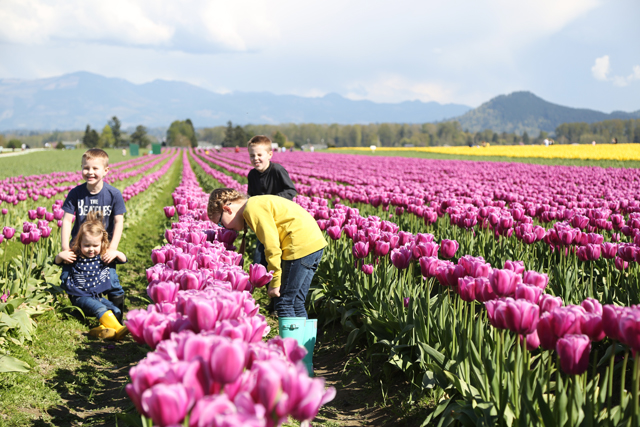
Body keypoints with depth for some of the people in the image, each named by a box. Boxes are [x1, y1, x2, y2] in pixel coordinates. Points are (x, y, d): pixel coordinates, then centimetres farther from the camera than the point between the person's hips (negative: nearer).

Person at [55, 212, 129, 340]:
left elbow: (124, 260, 12)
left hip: (98, 296, 5)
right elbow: (57, 262, 11)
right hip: (81, 298, -5)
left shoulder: (104, 256, 3)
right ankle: (118, 330, -45)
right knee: (100, 309, -32)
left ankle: (101, 329, -40)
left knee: (116, 311, -20)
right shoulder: (75, 256, -3)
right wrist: (60, 255, -13)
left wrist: (116, 253, -9)